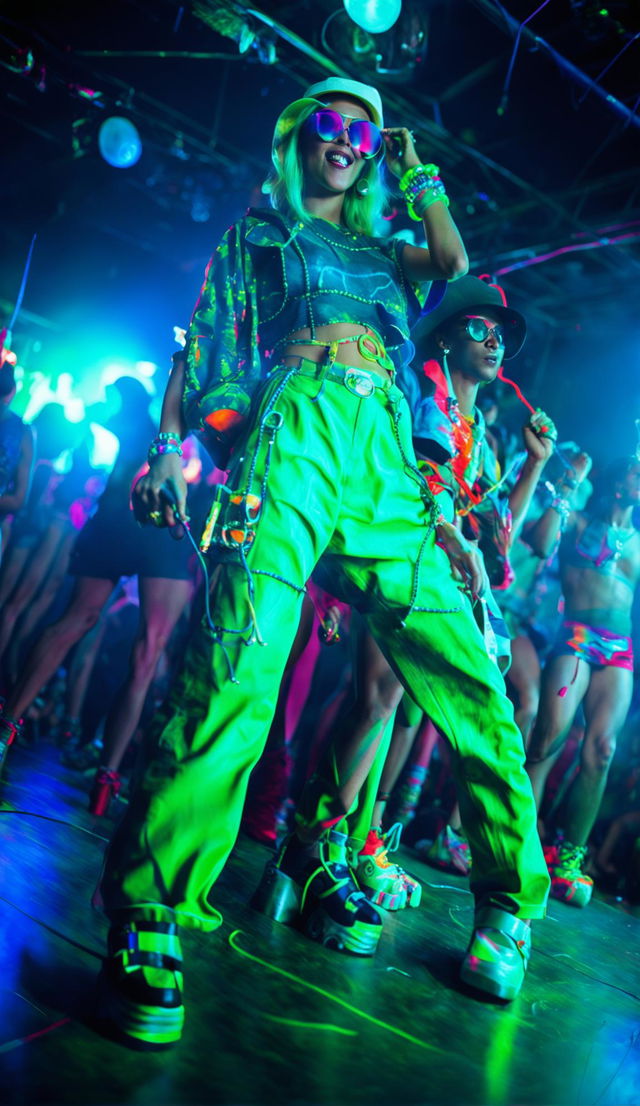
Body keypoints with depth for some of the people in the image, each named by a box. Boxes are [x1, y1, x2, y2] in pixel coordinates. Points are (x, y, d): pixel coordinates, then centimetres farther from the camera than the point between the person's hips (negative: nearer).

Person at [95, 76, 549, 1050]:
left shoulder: (378, 255, 35)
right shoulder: (258, 234, 25)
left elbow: (454, 259, 16)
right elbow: (203, 346, 13)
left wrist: (416, 169, 31)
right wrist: (168, 445, -2)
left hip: (389, 459, 4)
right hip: (299, 430, -4)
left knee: (474, 690, -7)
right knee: (241, 670, -26)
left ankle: (508, 906, 7)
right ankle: (146, 921, -20)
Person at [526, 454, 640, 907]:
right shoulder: (580, 521, 11)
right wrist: (567, 490, -4)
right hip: (576, 636, -4)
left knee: (601, 749, -8)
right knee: (551, 736, -16)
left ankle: (569, 857, 1)